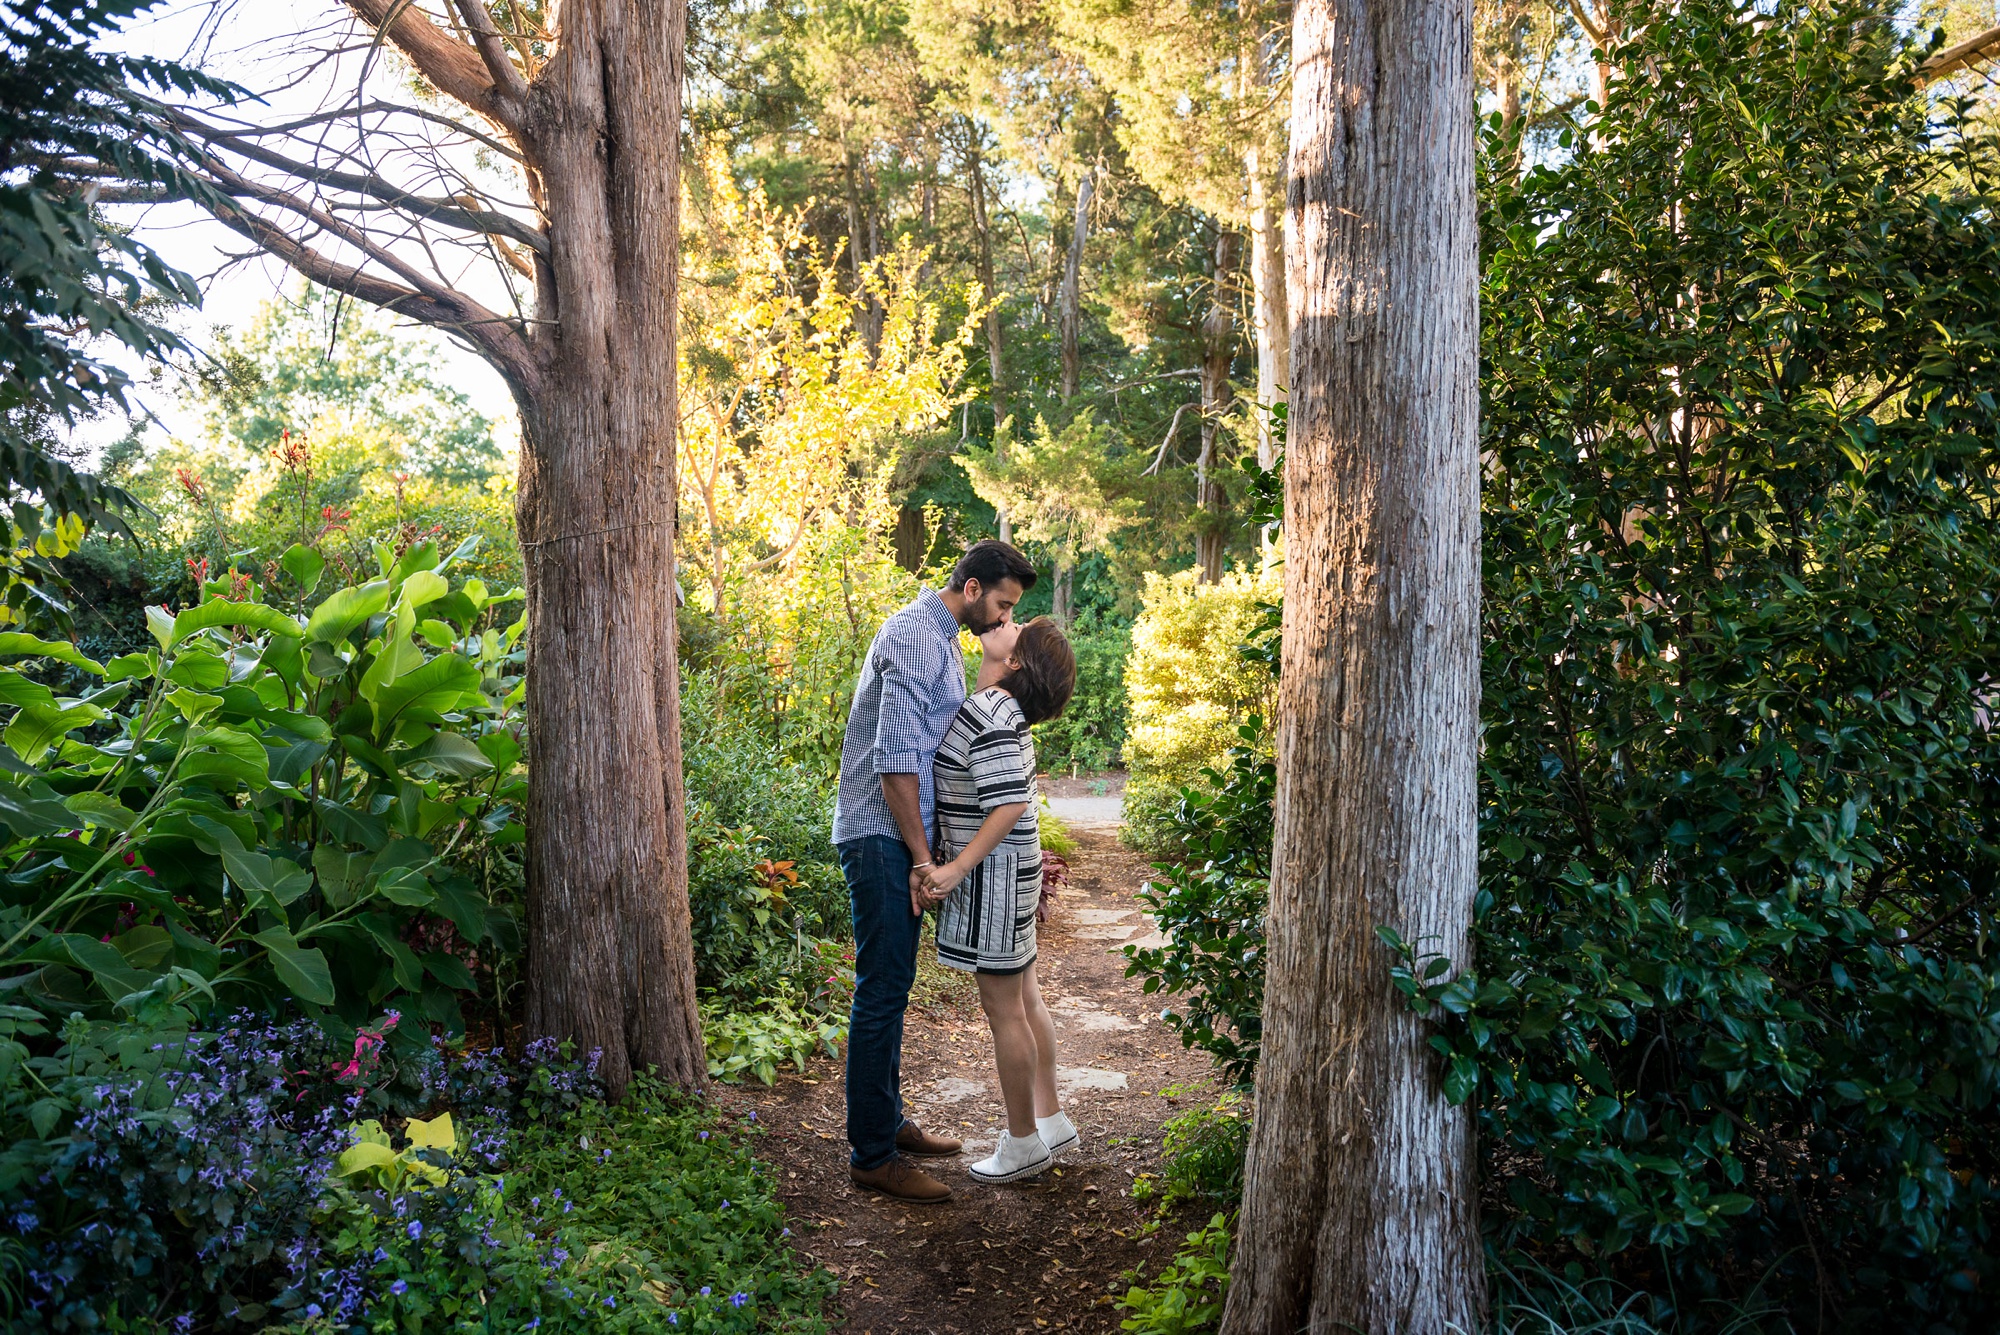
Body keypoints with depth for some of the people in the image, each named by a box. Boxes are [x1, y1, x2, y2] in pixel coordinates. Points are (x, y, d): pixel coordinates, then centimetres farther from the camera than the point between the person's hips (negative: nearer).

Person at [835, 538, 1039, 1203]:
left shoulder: (943, 642, 19)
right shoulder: (915, 635, -15)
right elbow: (895, 757, -21)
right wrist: (921, 855, -17)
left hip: (902, 836, 10)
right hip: (882, 838, -10)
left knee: (891, 986, 16)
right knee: (882, 990, -6)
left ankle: (887, 1123, 26)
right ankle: (872, 1155, 0)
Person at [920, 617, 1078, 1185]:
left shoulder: (990, 714, -22)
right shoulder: (997, 706, 8)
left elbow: (1010, 805, -27)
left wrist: (957, 868, -28)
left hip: (994, 872, -10)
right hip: (1009, 869, 10)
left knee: (1002, 1009, 2)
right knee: (1024, 998, 18)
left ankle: (1023, 1143, 15)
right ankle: (1050, 1118, 31)